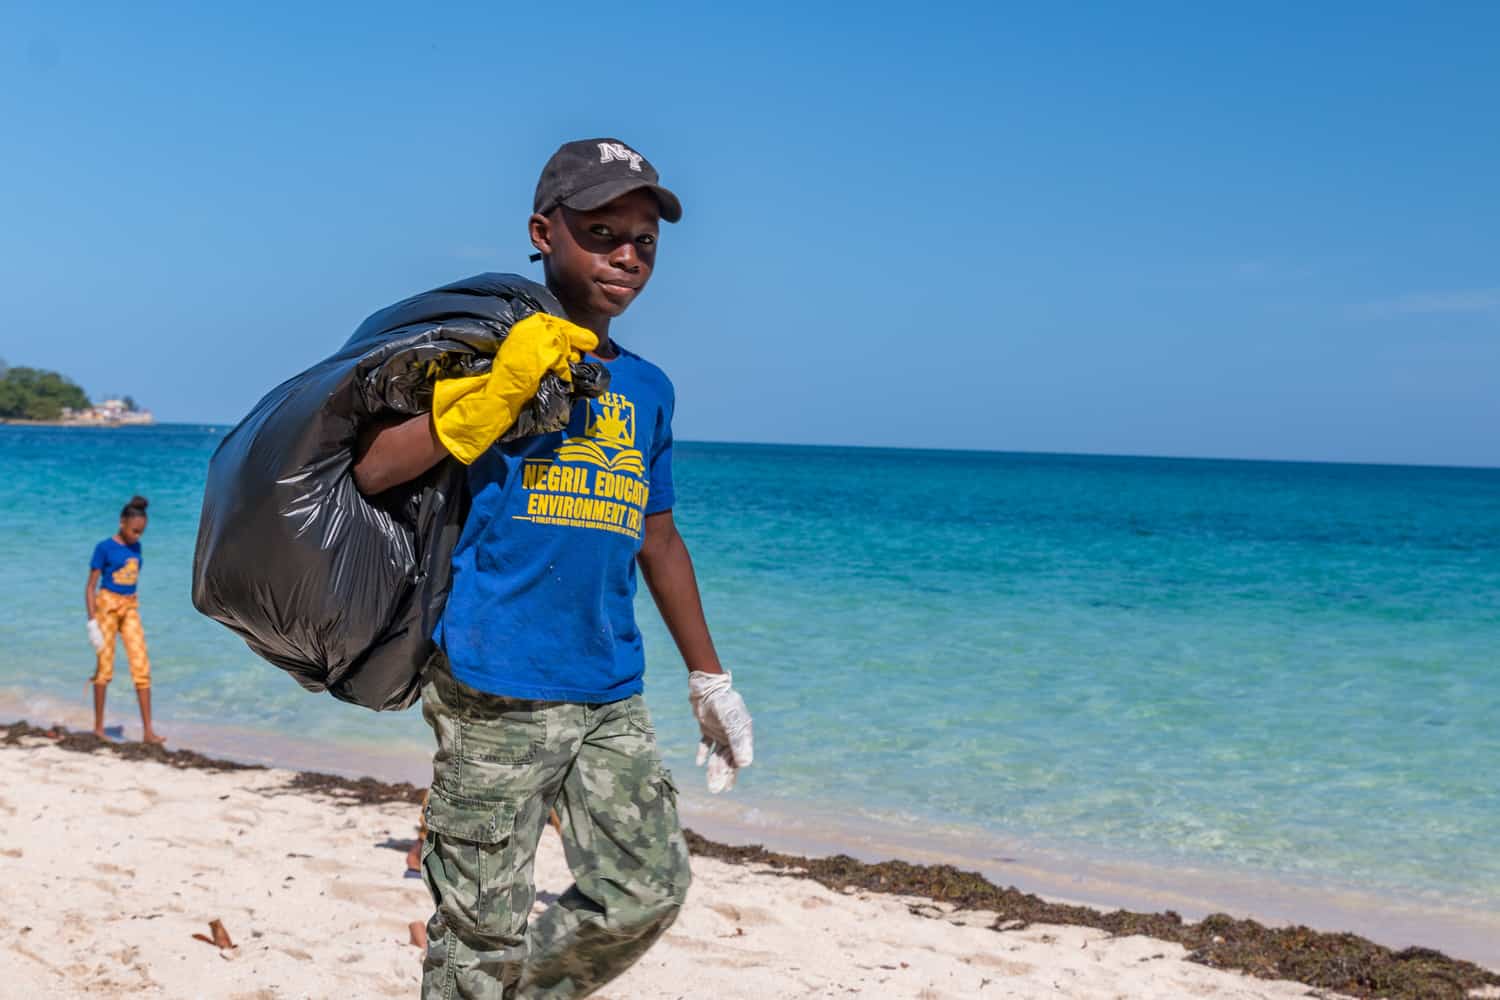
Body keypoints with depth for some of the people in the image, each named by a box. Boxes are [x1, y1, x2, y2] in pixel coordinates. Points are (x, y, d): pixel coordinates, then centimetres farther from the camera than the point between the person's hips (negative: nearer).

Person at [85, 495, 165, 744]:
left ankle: (148, 731, -5)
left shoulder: (135, 547, 7)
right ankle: (98, 726, 17)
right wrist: (92, 621, -14)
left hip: (130, 607, 5)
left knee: (141, 666, -4)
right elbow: (91, 586, -9)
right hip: (107, 605, -5)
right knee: (104, 666, 3)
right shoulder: (104, 548, -9)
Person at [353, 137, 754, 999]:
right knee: (481, 926, 1)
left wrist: (710, 679, 25)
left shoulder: (647, 389, 14)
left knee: (649, 890, 6)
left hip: (611, 697, 6)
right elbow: (369, 470, -11)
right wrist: (492, 399, -23)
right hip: (495, 691, -6)